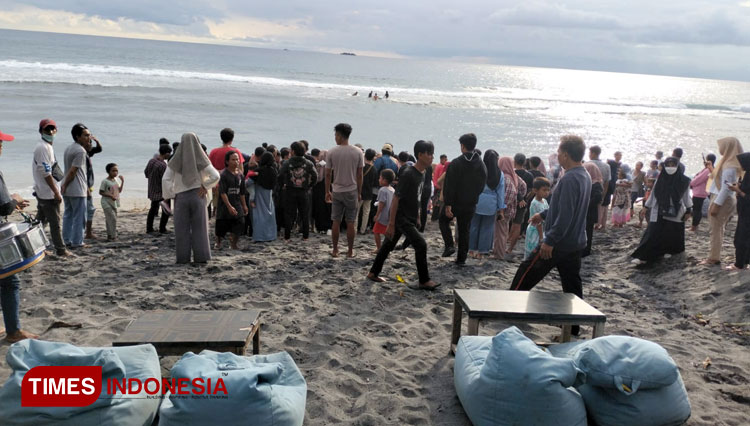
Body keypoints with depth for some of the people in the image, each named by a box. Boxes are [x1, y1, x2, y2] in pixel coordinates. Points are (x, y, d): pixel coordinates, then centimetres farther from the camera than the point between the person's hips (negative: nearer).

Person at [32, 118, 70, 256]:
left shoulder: (47, 146, 16)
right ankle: (61, 250, 1)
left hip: (42, 192, 10)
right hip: (48, 193, -10)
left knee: (41, 220, 15)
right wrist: (56, 192, -20)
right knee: (55, 222, -4)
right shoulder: (43, 148, -15)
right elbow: (46, 173, -21)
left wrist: (55, 190, 20)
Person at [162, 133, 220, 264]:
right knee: (199, 228, 4)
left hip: (181, 197, 0)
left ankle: (183, 258, 6)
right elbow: (215, 176, -11)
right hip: (198, 196, 0)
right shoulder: (201, 159, -1)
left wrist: (172, 195, 1)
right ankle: (201, 257, 3)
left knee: (182, 229, 6)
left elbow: (165, 179, -6)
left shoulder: (176, 160, 0)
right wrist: (205, 186, -1)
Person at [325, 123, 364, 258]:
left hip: (337, 191, 0)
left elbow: (328, 174, -1)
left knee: (336, 222, 9)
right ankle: (350, 251, 12)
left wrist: (327, 192, 9)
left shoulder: (332, 152, -5)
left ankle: (335, 250, 14)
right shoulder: (358, 152, -4)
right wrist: (359, 193, 7)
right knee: (350, 223, 6)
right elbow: (359, 175, -2)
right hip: (352, 191, 0)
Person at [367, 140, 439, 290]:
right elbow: (396, 198, -20)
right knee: (421, 244, -10)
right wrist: (391, 223, -20)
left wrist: (417, 218, 20)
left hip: (410, 218, 9)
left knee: (389, 245, 16)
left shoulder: (422, 174, 7)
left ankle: (373, 273, 27)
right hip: (401, 218, -9)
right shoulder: (408, 174, -21)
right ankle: (424, 281, 1)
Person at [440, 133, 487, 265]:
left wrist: (447, 204, -17)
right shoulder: (481, 165, 1)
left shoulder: (456, 163, -15)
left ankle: (449, 245, 2)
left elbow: (449, 185, -18)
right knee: (464, 231, 12)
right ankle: (462, 258, 14)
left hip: (455, 202, -4)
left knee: (443, 220, 19)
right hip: (470, 205, 4)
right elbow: (482, 186, 7)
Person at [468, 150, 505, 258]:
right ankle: (481, 251, 15)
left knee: (474, 225, 10)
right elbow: (501, 192, 2)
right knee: (487, 228, 10)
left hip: (477, 202, -2)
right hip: (491, 204, 2)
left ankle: (472, 249, 16)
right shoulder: (500, 174, -1)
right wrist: (501, 209, 8)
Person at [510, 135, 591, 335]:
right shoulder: (584, 176, 10)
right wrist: (543, 215, 27)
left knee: (526, 275, 4)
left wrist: (550, 240, -25)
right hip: (576, 243, 9)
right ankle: (573, 327, 19)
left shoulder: (569, 179, -22)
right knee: (572, 284, 13)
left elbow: (565, 215, -27)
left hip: (559, 243, -9)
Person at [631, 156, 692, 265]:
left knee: (672, 234, 8)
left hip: (675, 213, 0)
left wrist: (688, 210, 2)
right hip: (659, 212, 0)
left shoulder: (683, 181, -2)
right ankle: (643, 256, -13)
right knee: (652, 234, -7)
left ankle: (669, 251, 33)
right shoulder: (660, 179, 1)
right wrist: (646, 207, 8)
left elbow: (686, 196, 4)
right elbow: (653, 194, 7)